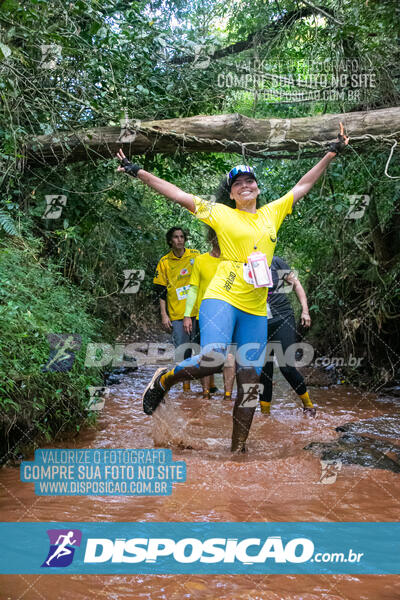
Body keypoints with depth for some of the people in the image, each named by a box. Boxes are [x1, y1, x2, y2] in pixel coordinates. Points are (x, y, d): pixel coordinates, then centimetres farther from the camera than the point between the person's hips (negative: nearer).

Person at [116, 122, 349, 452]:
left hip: (256, 310, 4)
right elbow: (176, 193, 4)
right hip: (221, 298, -4)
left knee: (250, 383, 2)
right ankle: (163, 379, 4)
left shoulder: (273, 212, 16)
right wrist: (138, 171, 1)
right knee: (213, 360, -26)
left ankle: (238, 449, 13)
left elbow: (304, 185, 24)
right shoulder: (219, 213, 6)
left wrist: (332, 153, 25)